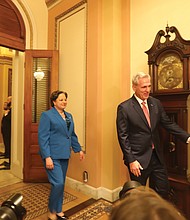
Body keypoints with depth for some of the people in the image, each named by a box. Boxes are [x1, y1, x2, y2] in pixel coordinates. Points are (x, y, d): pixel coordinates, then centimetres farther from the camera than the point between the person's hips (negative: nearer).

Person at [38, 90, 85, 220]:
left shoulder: (69, 116, 12)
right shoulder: (47, 115, -8)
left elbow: (72, 135, 17)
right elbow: (43, 137, -13)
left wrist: (79, 149, 14)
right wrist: (47, 157, -18)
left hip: (64, 155, 7)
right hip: (52, 155, -6)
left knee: (61, 184, 15)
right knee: (58, 183, -9)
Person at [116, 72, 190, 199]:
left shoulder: (156, 103, 4)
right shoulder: (124, 108, -13)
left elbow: (168, 124, 7)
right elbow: (123, 136, -13)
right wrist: (131, 160, -15)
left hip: (157, 156, 5)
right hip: (138, 159, -5)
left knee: (163, 191, 18)